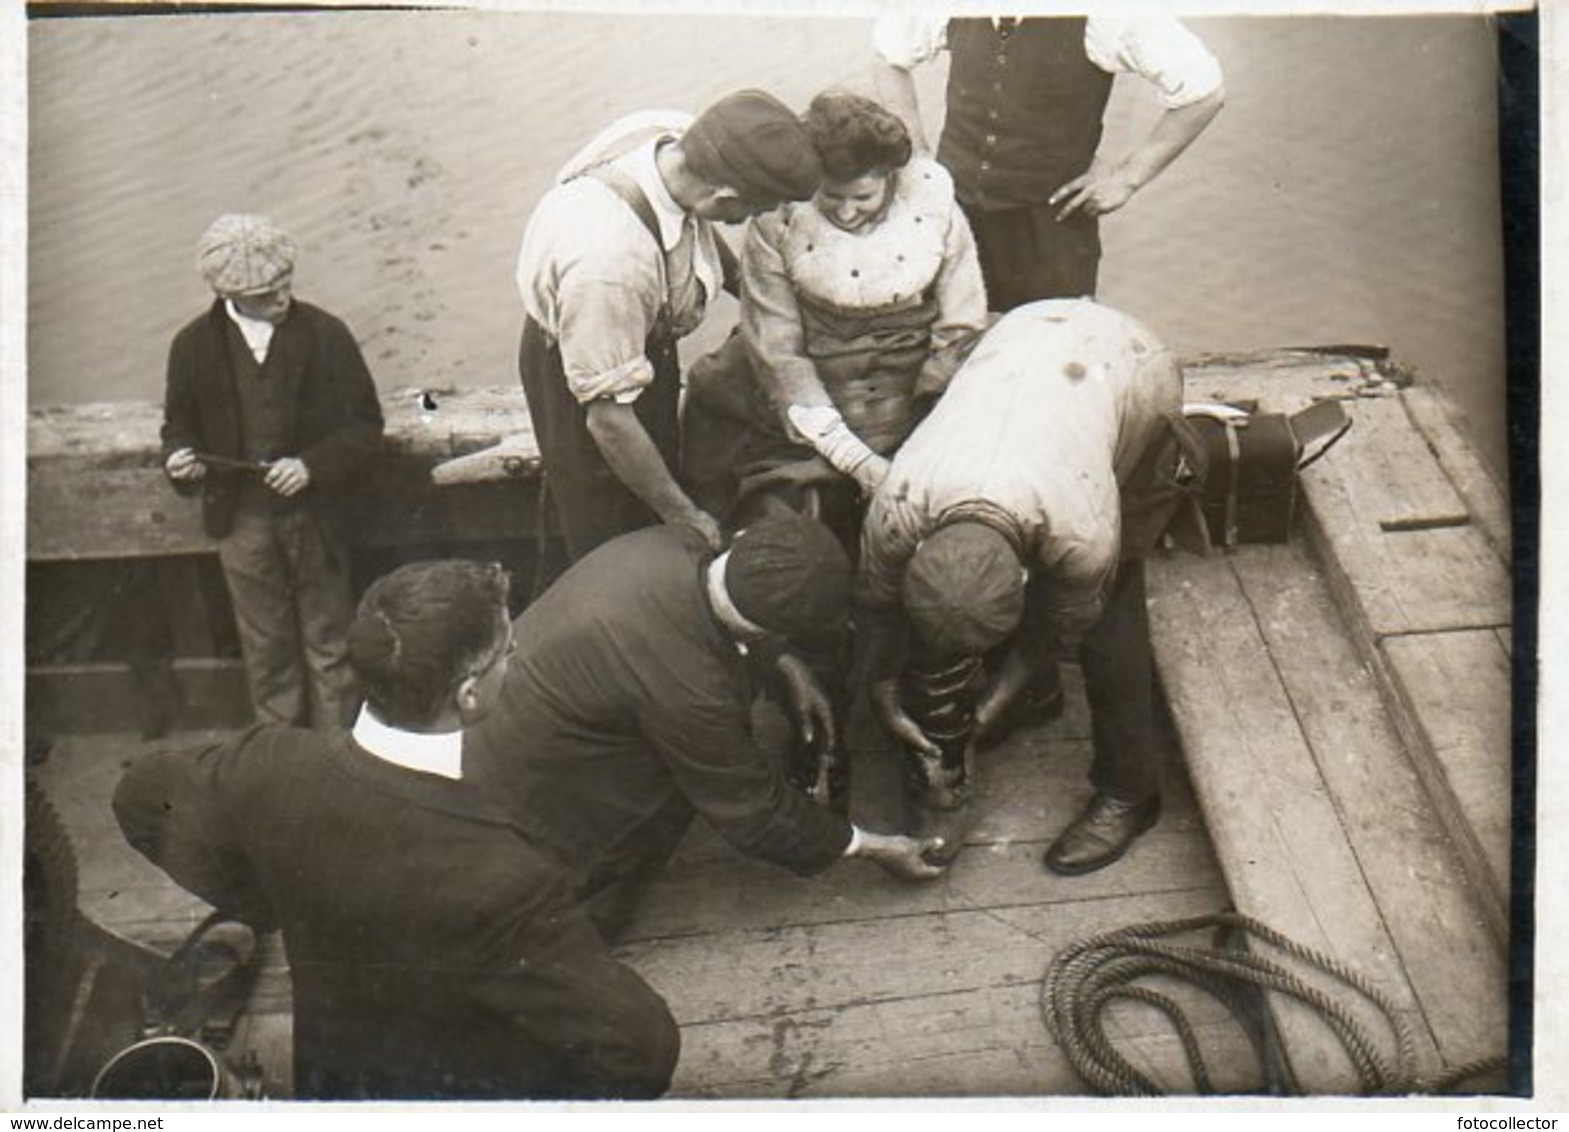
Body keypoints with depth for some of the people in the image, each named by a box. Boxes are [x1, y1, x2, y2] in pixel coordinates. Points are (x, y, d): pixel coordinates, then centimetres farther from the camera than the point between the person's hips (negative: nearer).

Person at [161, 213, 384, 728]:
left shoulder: (325, 334, -8)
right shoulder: (193, 345, -2)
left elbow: (364, 424, -5)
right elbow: (180, 425, 11)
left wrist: (313, 465, -19)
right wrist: (180, 458, -12)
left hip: (314, 511, -1)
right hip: (241, 519, 2)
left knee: (328, 641, 9)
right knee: (265, 646, 14)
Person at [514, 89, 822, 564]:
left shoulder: (676, 135, -25)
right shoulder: (608, 262, -46)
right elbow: (608, 418, -34)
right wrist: (683, 514, -22)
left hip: (643, 336, 8)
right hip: (578, 364, -8)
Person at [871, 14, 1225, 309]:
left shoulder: (1100, 18, -14)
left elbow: (1204, 88, -9)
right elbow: (889, 56, 17)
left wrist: (1127, 177, -8)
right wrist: (914, 152, 8)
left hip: (1053, 225, -3)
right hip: (954, 213, 3)